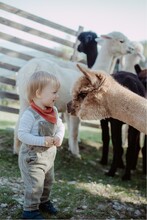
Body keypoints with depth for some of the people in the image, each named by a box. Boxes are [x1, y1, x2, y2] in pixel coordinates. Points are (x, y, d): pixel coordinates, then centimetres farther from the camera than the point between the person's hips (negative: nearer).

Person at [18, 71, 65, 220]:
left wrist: (59, 137, -9)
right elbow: (22, 134, -26)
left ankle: (44, 202, 45)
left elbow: (60, 126, 12)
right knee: (35, 185, 0)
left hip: (49, 156, 8)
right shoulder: (30, 114, -25)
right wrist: (42, 141, -30)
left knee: (48, 182, 23)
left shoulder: (53, 111, -1)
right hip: (32, 157, -8)